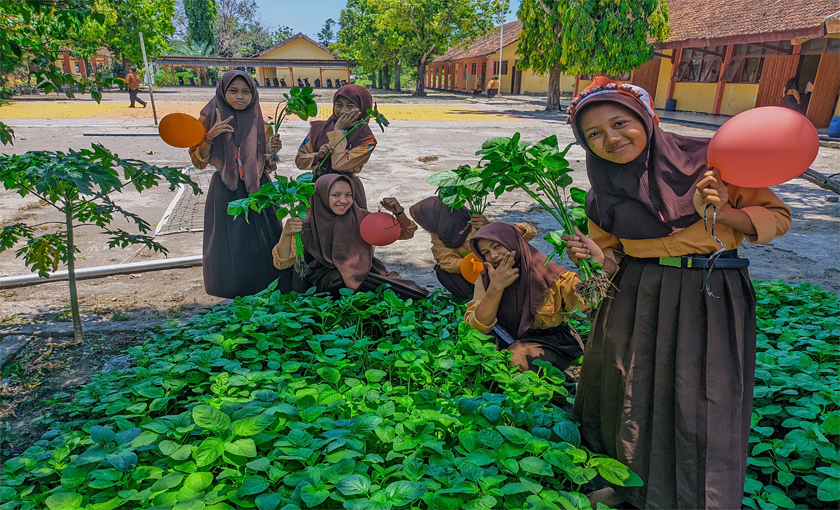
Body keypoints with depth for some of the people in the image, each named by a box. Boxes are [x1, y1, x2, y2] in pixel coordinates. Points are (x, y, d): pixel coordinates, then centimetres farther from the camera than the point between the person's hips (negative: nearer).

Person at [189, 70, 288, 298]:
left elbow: (266, 167, 11)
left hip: (257, 190, 2)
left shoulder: (261, 125, 5)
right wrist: (210, 136, -17)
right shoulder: (210, 119, 1)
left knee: (264, 244, -1)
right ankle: (232, 295, 21)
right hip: (226, 192, -1)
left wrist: (271, 151, -10)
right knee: (229, 247, 1)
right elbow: (199, 161, -2)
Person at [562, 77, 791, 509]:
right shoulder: (605, 193, 1)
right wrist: (594, 255, -12)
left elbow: (777, 217, -5)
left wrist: (720, 214, -23)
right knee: (631, 392, 14)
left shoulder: (705, 161, -11)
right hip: (636, 300, 4)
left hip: (710, 298, -3)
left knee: (700, 408, 2)